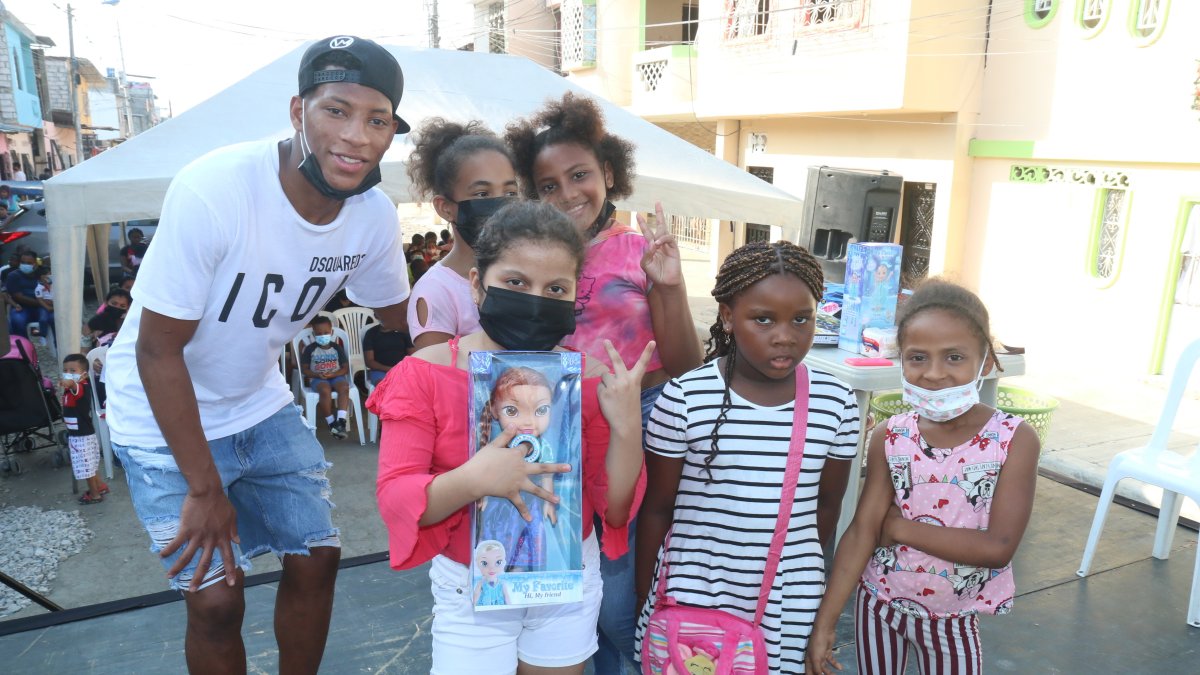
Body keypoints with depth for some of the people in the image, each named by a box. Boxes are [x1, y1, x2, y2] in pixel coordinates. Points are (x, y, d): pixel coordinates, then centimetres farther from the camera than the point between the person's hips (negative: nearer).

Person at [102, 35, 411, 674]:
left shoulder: (375, 216, -15)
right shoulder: (212, 190, -30)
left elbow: (400, 318, 3)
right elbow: (158, 348, -23)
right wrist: (205, 488, -19)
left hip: (260, 402, 5)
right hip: (165, 415, -5)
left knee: (316, 559, 7)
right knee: (216, 599, -3)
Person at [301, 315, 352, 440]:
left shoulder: (337, 348, 10)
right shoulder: (310, 349, 6)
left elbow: (345, 367, 7)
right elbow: (304, 369, 5)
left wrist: (333, 374, -12)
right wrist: (317, 374, -14)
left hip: (336, 376, 2)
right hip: (317, 378, -1)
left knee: (344, 387, -33)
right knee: (325, 390, -36)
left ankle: (341, 420, -38)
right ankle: (331, 422, -21)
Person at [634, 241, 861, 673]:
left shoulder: (836, 403, -5)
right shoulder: (685, 397, -13)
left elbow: (827, 504, 8)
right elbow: (656, 509, -3)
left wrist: (801, 573, 14)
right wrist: (645, 603, 2)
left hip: (789, 607, 2)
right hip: (693, 597, -2)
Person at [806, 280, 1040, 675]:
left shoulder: (1015, 439, -17)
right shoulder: (889, 437, -11)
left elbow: (999, 547, -22)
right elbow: (861, 533, -10)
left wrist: (901, 527, -19)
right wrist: (824, 624, -12)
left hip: (953, 618, -1)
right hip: (880, 602, 2)